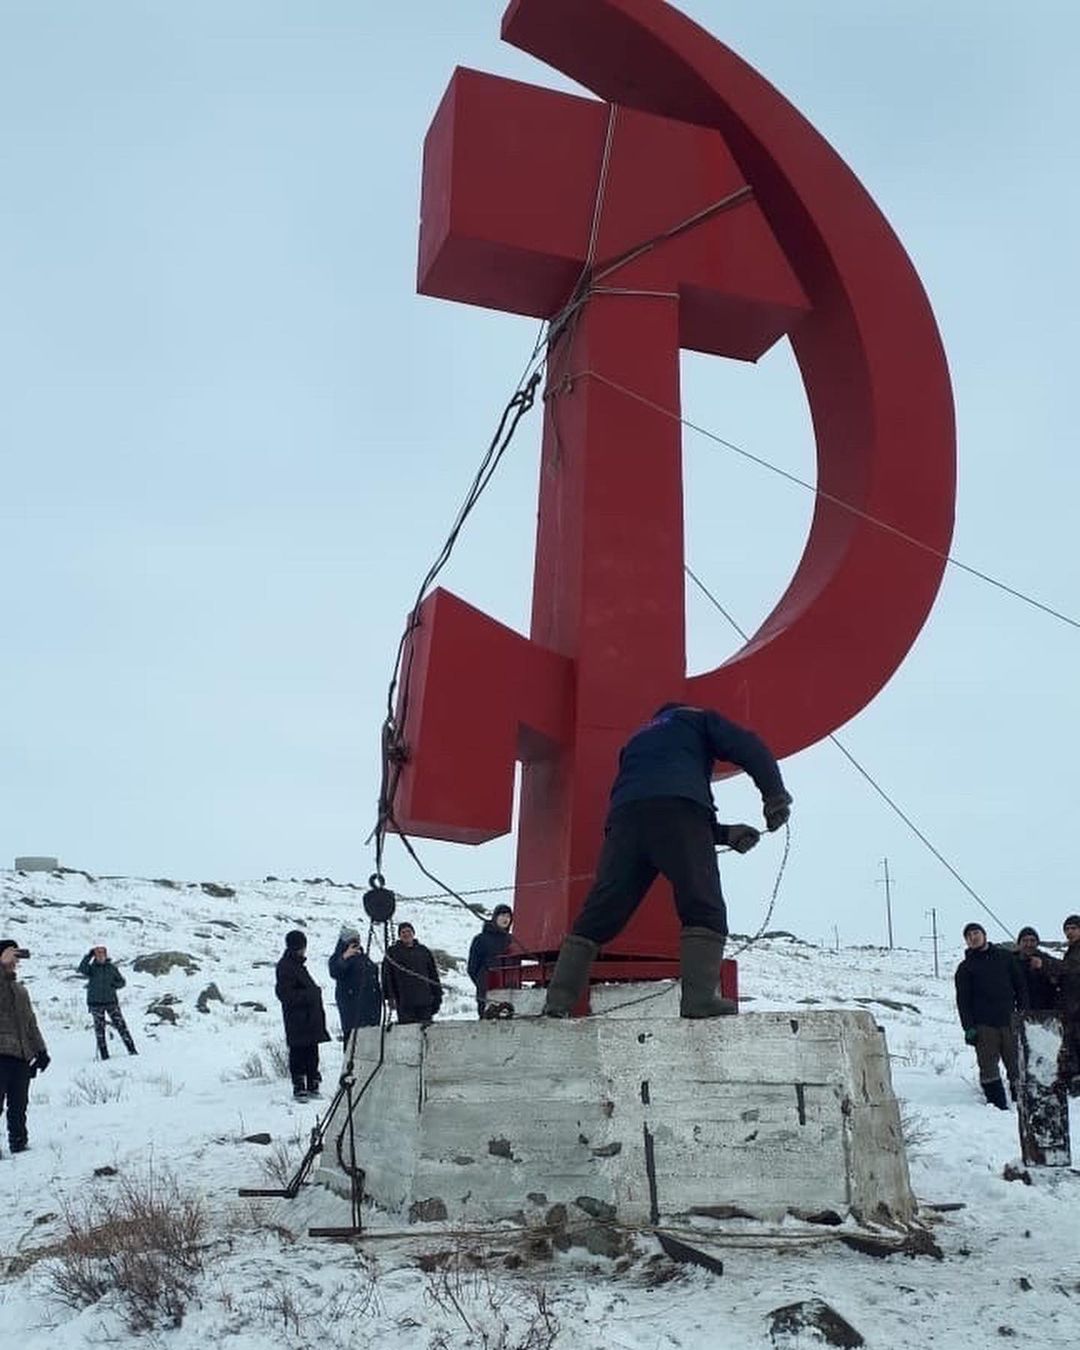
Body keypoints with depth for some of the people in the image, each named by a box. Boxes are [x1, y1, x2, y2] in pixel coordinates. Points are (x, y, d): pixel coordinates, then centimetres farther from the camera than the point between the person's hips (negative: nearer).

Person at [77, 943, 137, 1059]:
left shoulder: (111, 968, 6)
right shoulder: (91, 968, -1)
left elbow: (122, 981, 12)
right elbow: (82, 970, -23)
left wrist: (113, 984, -8)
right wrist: (89, 956, -22)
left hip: (111, 1001, 1)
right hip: (96, 1003, -1)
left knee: (121, 1025, -1)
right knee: (99, 1029, 1)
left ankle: (131, 1049, 3)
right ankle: (103, 1054, 7)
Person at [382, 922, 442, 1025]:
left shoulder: (423, 950, 14)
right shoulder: (392, 952, 6)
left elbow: (433, 974, 16)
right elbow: (387, 977, 2)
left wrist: (437, 995, 12)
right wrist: (390, 997, -7)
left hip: (424, 1002, 3)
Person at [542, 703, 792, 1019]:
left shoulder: (637, 741, 43)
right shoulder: (697, 719, 30)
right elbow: (748, 747, 10)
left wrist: (725, 834, 36)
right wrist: (775, 794, 11)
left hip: (625, 815, 5)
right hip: (680, 806, -4)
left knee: (597, 916, 2)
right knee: (704, 908, -5)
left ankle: (558, 1001, -6)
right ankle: (699, 998, -21)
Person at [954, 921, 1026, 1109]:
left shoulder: (1005, 957, 12)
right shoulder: (965, 967, 8)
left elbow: (1020, 987, 14)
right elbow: (962, 1001, 3)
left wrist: (1023, 1013, 5)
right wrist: (969, 1027, -6)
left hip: (1008, 1021, 1)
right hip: (983, 1025, -1)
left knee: (1016, 1065, 0)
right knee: (988, 1069, -6)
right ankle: (998, 1106, -3)